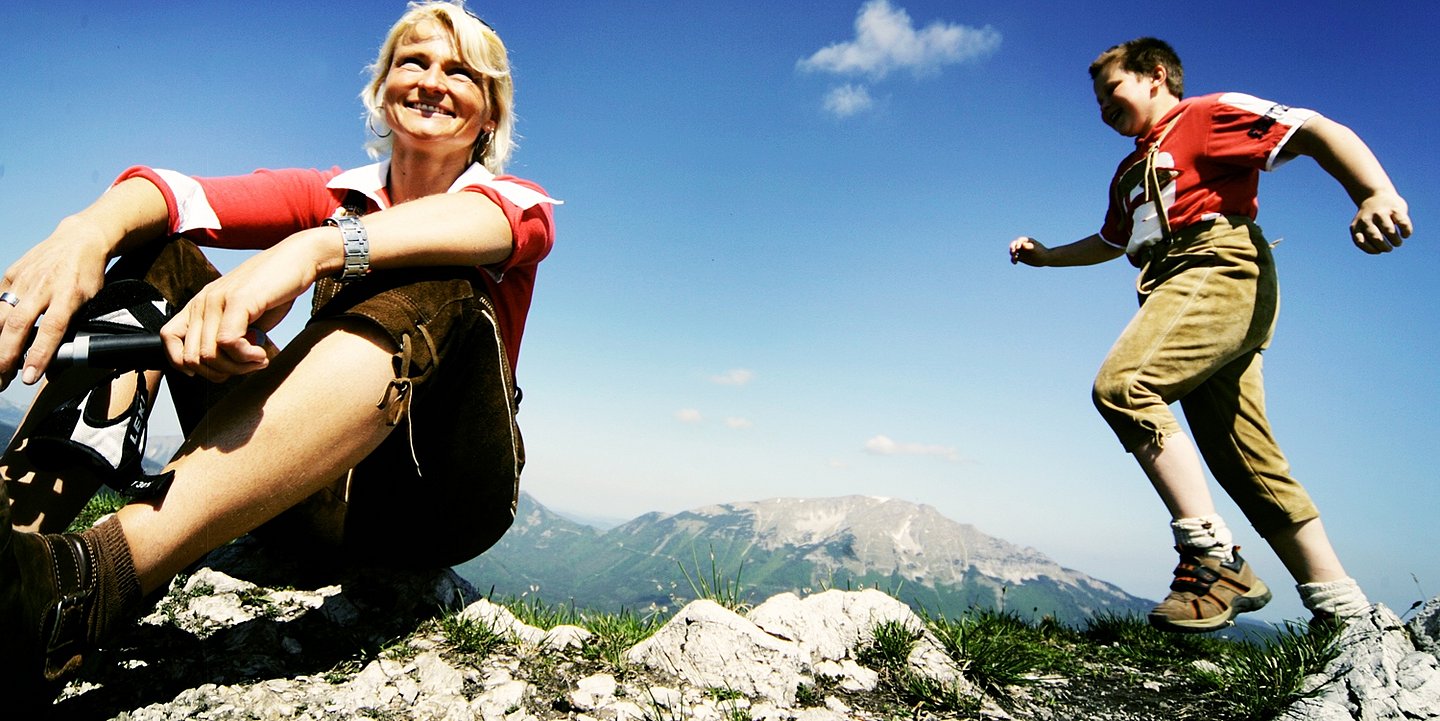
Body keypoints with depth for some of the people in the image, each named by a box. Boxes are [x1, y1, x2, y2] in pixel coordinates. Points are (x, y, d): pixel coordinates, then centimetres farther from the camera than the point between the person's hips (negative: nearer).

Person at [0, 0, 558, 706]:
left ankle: (84, 580, -43)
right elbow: (185, 196, -5)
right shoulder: (333, 195, 15)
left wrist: (313, 249, -39)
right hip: (319, 496, 4)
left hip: (438, 489, -3)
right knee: (159, 254, -4)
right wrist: (91, 227, -28)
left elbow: (494, 222, -22)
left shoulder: (517, 198, 6)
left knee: (436, 284, -30)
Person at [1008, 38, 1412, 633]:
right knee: (1243, 457, 2)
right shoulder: (1130, 171, 31)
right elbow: (1111, 242, 47)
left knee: (1122, 384, -28)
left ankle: (1212, 556, -26)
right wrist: (1045, 255, 41)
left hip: (1222, 268, -8)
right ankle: (1340, 604, 8)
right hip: (1177, 287, 8)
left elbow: (1321, 133, -5)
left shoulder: (1212, 113, 7)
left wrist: (1378, 195, -23)